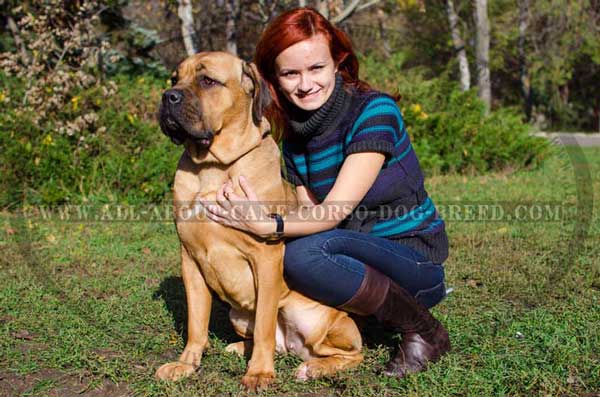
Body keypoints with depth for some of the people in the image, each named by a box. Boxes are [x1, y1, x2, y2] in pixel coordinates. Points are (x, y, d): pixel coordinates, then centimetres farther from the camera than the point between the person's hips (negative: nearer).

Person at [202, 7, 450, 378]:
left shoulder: (374, 110, -17)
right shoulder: (294, 140, 4)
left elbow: (335, 212, -25)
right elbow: (311, 216, -2)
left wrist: (267, 225, -38)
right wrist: (259, 218, -20)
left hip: (417, 259, -7)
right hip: (363, 257, 7)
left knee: (303, 255, -29)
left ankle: (425, 332, -10)